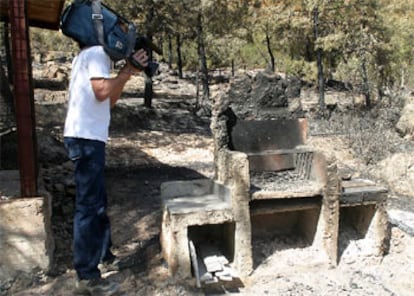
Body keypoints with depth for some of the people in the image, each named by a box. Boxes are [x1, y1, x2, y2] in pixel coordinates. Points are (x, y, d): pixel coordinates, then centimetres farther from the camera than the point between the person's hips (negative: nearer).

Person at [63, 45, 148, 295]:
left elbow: (109, 100, 20)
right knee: (89, 205, -7)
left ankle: (102, 253, 37)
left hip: (87, 137, 10)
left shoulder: (92, 54, 22)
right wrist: (127, 71, -11)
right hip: (86, 138, -10)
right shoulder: (97, 52, -9)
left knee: (97, 201, 21)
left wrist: (127, 73, 11)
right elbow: (102, 92, -23)